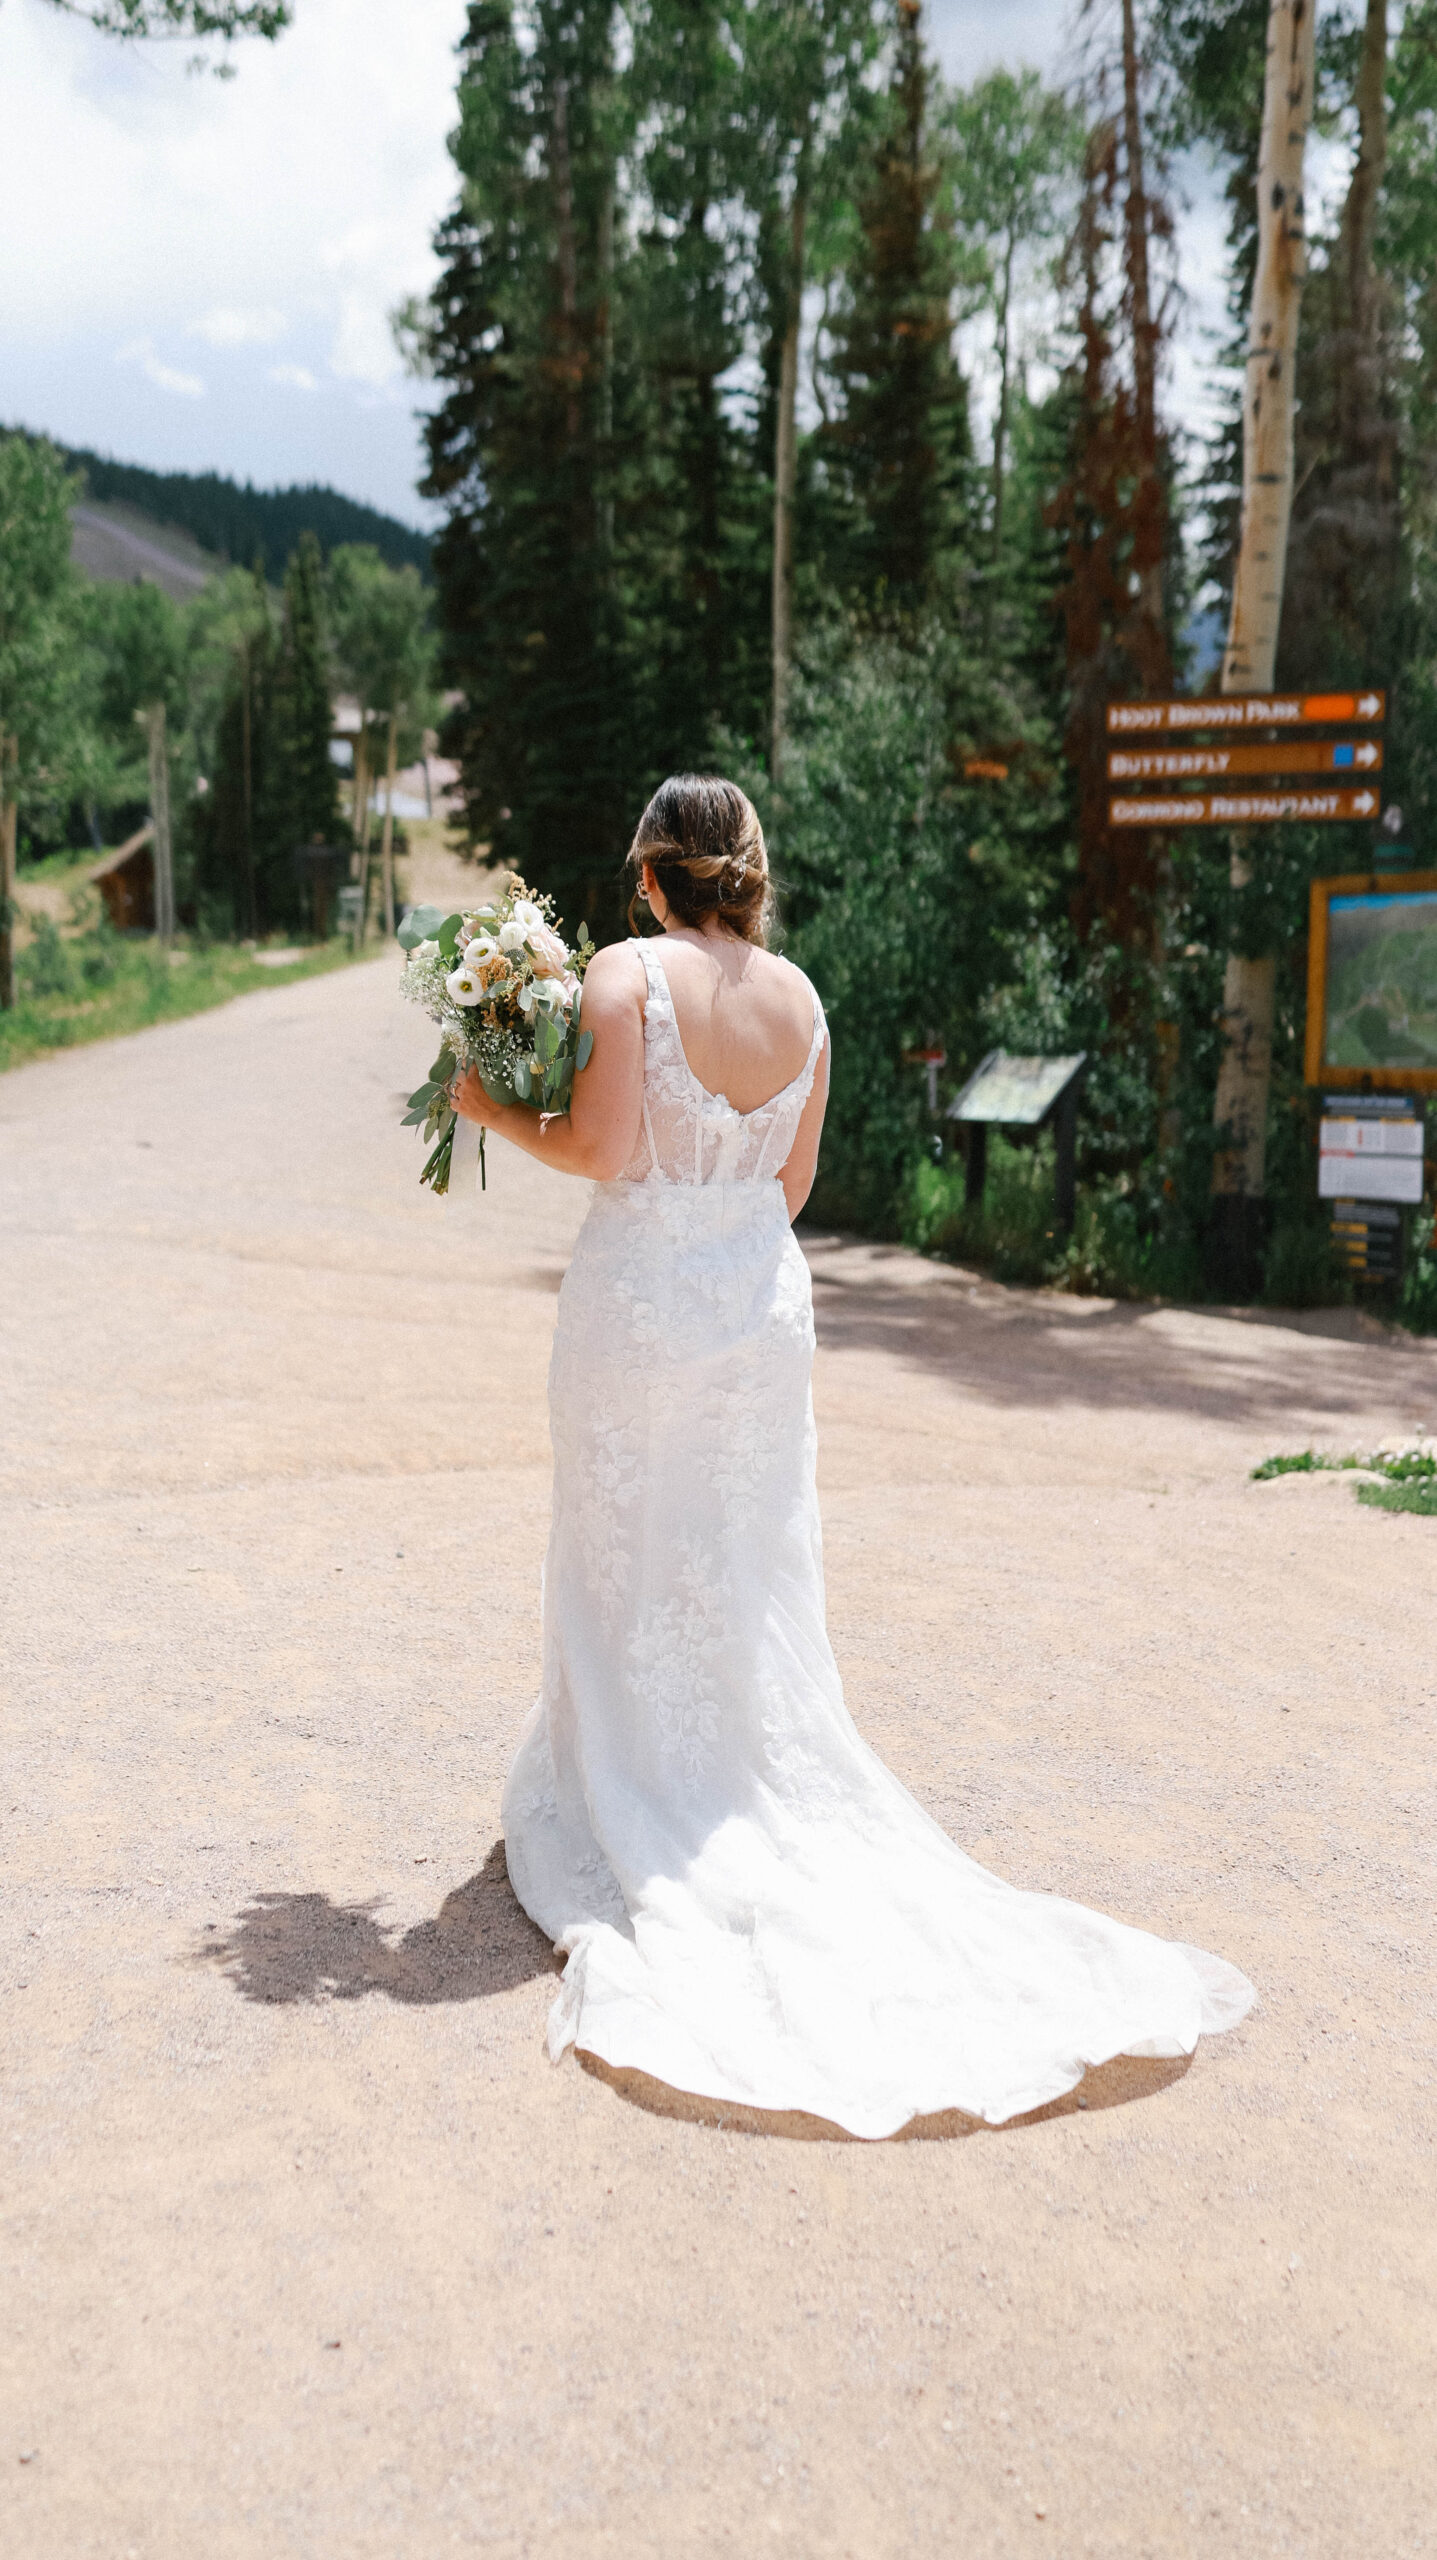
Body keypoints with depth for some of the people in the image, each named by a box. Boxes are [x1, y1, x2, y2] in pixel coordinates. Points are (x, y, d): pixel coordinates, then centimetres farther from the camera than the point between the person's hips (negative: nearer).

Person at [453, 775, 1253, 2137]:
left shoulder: (627, 975, -13)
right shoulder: (799, 997, 2)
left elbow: (602, 1151, -16)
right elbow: (793, 1181, 7)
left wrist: (491, 1108, 0)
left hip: (640, 1291, -4)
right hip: (762, 1295, 4)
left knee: (628, 1571, 10)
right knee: (753, 1580, 14)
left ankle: (631, 1817, 21)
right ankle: (768, 1807, 24)